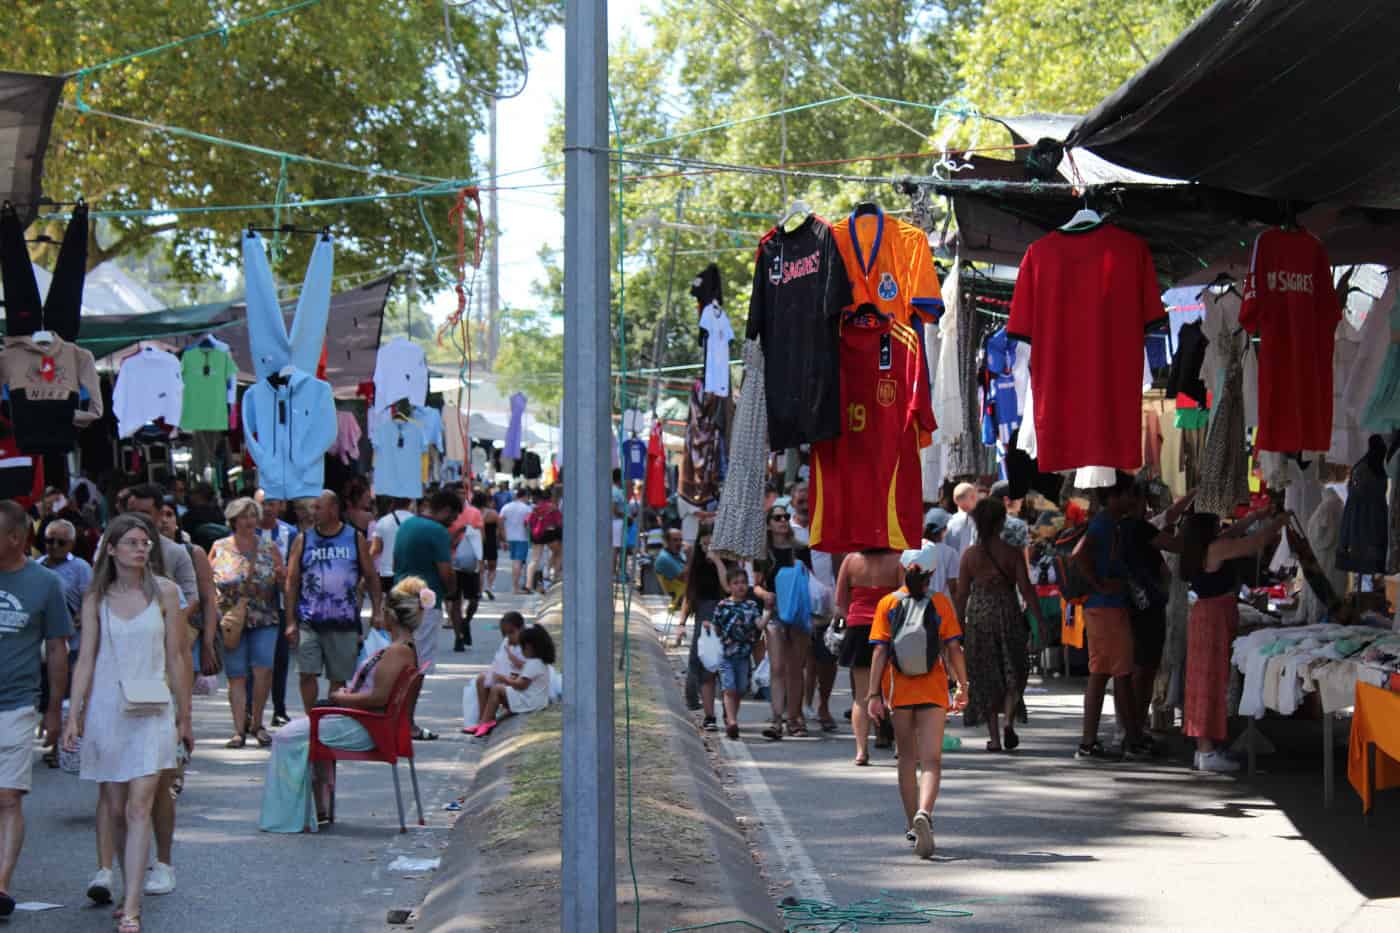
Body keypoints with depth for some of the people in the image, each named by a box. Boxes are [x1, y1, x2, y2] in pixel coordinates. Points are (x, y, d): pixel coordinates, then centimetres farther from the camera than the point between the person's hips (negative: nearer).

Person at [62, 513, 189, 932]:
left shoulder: (163, 591, 3)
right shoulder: (96, 599, 5)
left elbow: (176, 658, 6)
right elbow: (85, 660, 4)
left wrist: (184, 717, 7)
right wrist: (73, 716, -2)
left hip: (151, 709, -1)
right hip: (105, 707, 2)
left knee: (139, 808, -11)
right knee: (114, 808, 7)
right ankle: (130, 887, 25)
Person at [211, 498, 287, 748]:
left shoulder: (269, 548, 9)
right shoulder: (220, 548, 6)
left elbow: (285, 585, 12)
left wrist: (282, 578, -11)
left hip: (264, 621, 0)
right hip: (231, 621, 0)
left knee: (263, 669, -13)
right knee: (237, 676, -1)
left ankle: (256, 723, 4)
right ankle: (240, 729, 4)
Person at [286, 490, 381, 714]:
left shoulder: (355, 539, 5)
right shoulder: (303, 540, 5)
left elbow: (372, 578, 10)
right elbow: (292, 582, 5)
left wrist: (376, 613, 0)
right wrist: (290, 621, -2)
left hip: (344, 622, 0)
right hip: (309, 622, 0)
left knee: (339, 679, 6)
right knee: (307, 673, -9)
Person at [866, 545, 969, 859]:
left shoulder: (888, 603, 1)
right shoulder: (940, 603, -1)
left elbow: (880, 651, -4)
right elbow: (953, 649, -2)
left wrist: (874, 694, -3)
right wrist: (963, 686, 7)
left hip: (899, 691, 2)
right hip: (933, 690, -2)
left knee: (907, 759, 15)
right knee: (931, 760, -5)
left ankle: (913, 824, 22)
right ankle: (923, 814, -30)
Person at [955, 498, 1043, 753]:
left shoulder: (970, 555, -1)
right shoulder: (1012, 553, -5)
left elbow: (962, 594, 2)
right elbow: (1026, 589, -7)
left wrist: (960, 625, 11)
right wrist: (1040, 620, -2)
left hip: (979, 618, 1)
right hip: (1008, 616, -1)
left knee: (986, 677, 8)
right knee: (1013, 673, 13)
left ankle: (994, 737, 8)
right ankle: (1009, 722, -8)